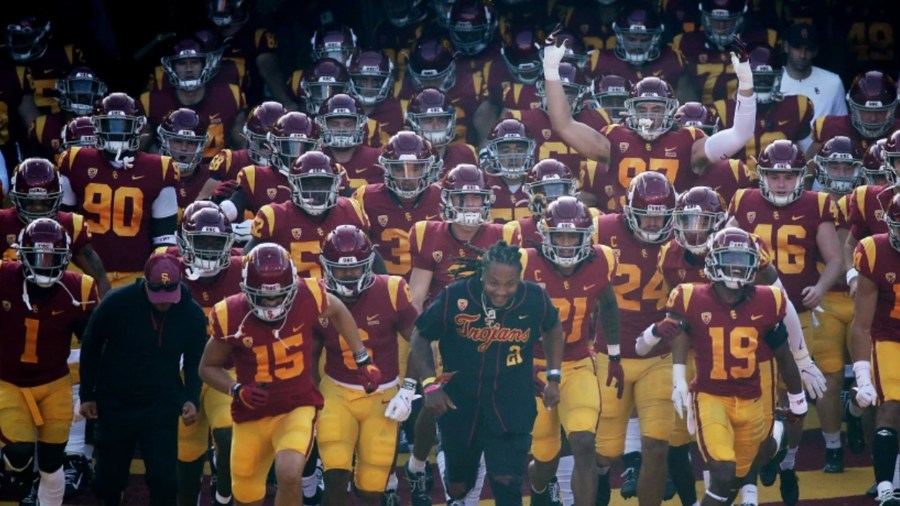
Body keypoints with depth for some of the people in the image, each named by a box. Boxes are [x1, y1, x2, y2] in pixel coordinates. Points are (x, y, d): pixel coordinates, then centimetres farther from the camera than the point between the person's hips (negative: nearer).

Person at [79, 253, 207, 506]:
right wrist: (87, 395, 1)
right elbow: (90, 347, -1)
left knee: (164, 477, -7)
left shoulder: (192, 314, -12)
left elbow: (195, 362, 4)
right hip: (115, 404, 0)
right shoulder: (117, 303, -17)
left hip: (161, 407, 0)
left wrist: (192, 399, -12)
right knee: (110, 475, 12)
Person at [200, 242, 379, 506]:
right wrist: (237, 390, -19)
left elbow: (338, 311, 8)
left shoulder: (307, 297, -17)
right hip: (251, 415, 1)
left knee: (289, 475, -28)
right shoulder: (232, 316, -18)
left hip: (298, 407, -1)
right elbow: (208, 367, -1)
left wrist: (363, 360, 10)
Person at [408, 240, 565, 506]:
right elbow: (421, 338, -5)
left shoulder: (535, 299, -15)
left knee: (506, 482, -11)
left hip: (512, 407, 0)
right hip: (460, 405, 1)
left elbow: (552, 329, 8)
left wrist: (553, 378, 4)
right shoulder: (454, 297, -19)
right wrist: (430, 384, -15)